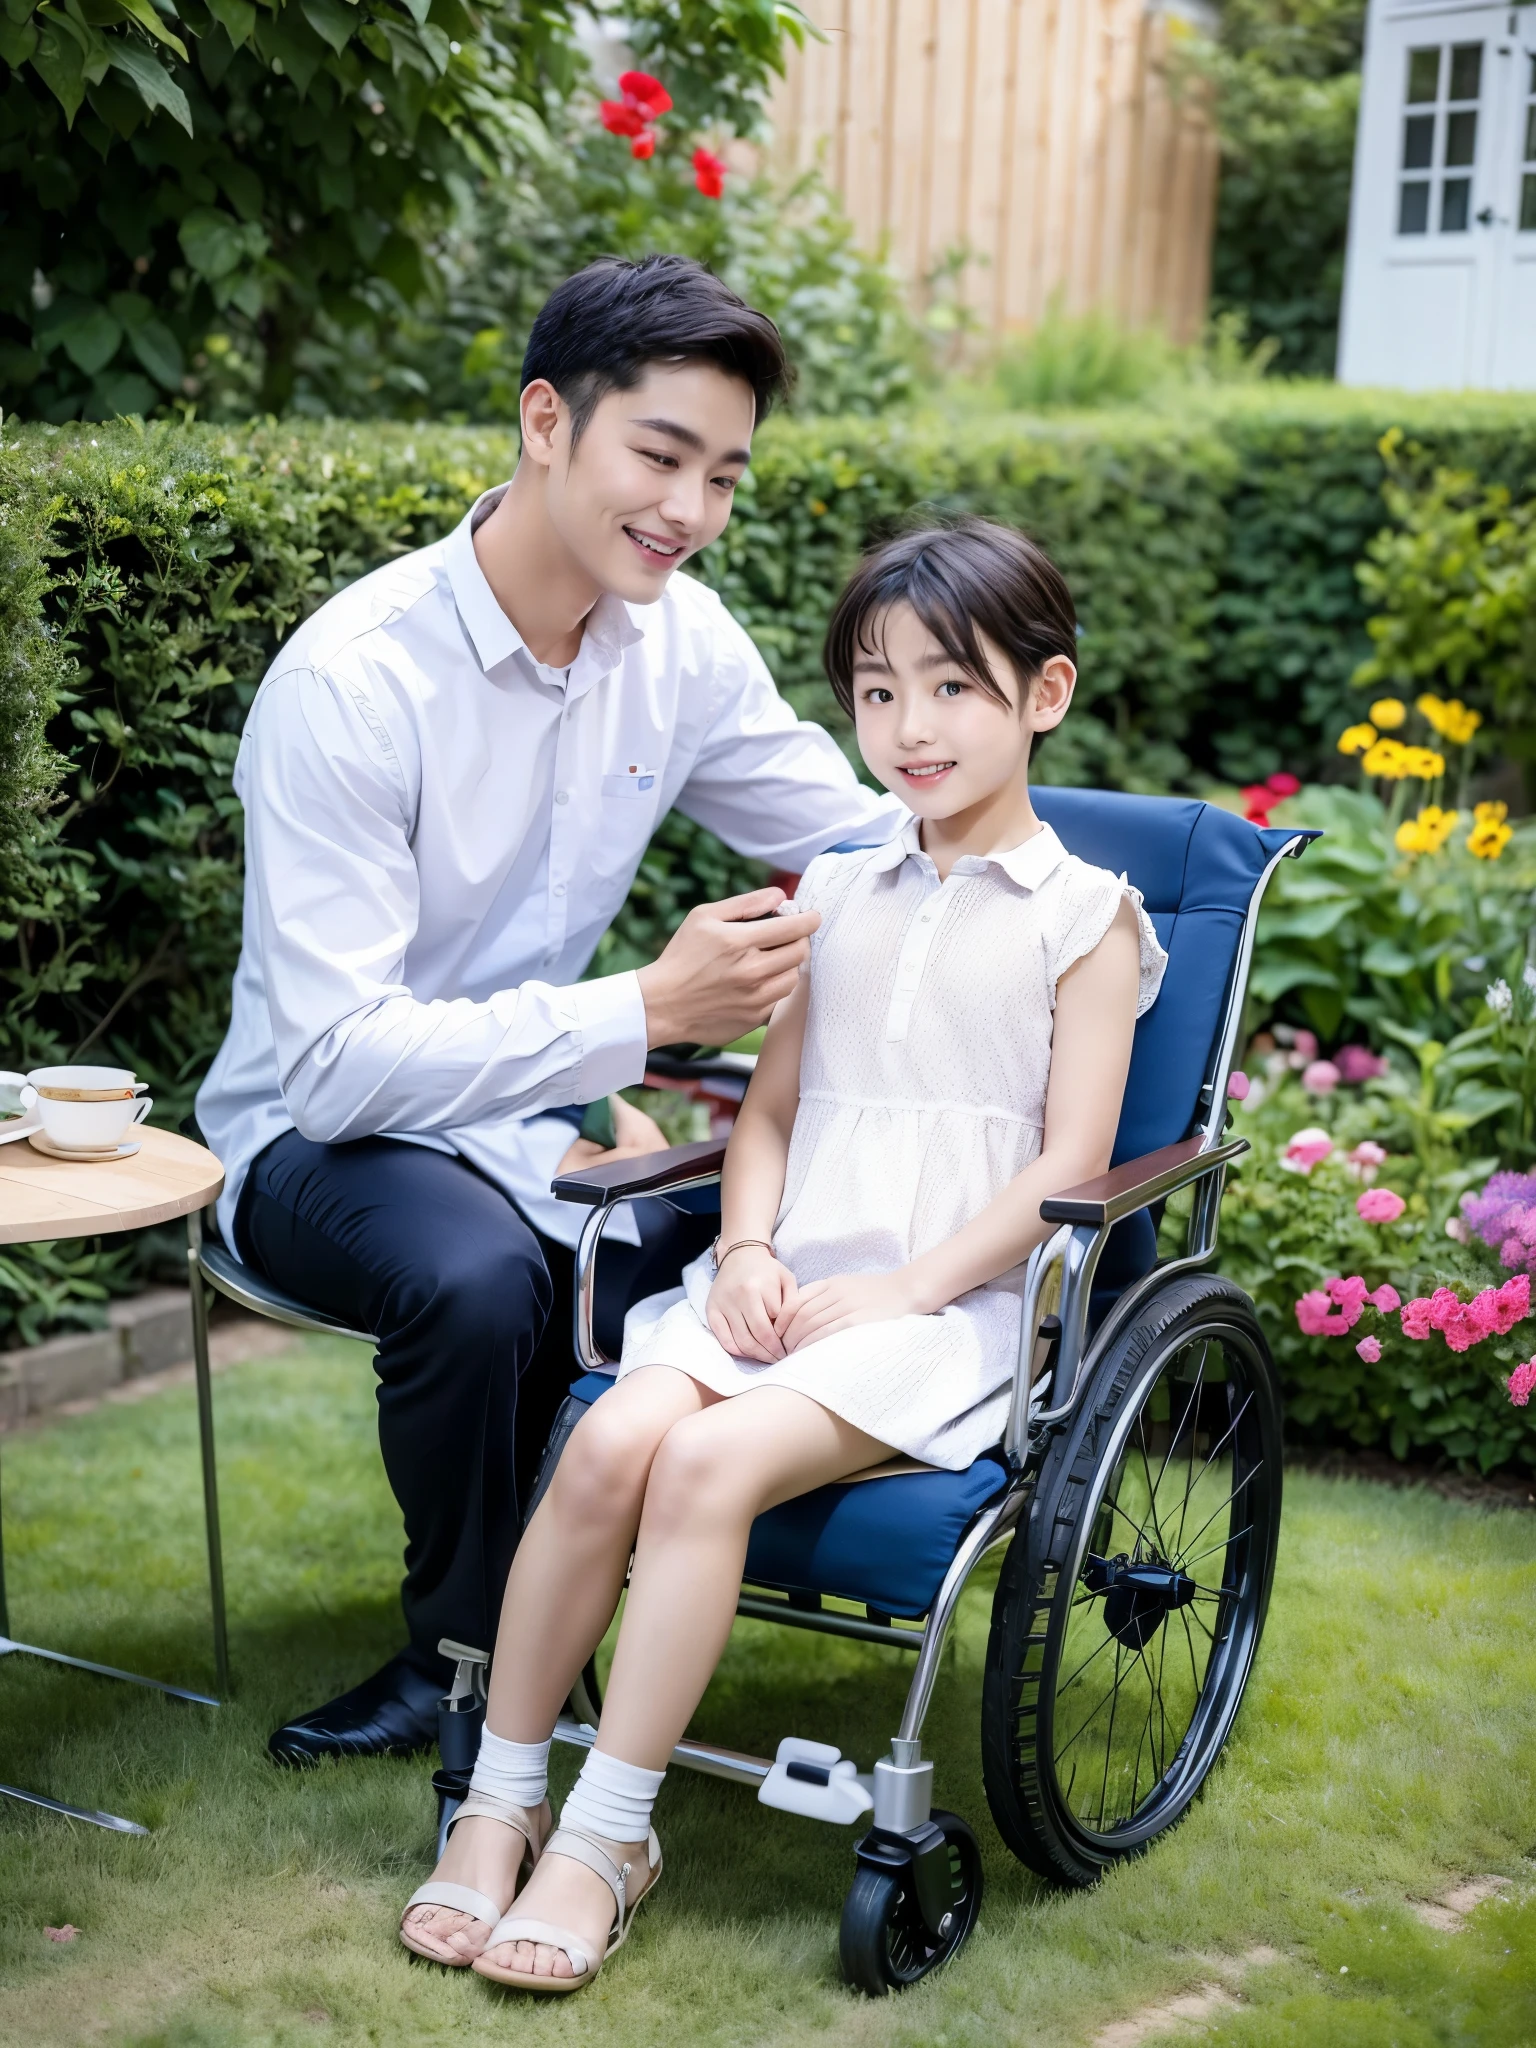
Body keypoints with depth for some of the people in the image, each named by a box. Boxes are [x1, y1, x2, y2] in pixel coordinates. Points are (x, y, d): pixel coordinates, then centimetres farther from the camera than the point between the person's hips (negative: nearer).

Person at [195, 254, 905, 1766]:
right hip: (324, 1132, -6)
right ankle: (472, 1652, -8)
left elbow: (876, 838, 8)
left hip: (540, 1110, 6)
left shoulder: (681, 639, -4)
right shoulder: (354, 680, -24)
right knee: (477, 1273, -37)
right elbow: (337, 1059, -29)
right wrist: (644, 1012, -34)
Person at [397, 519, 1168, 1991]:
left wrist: (907, 1288, -14)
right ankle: (499, 1801, -10)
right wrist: (748, 1248, -1)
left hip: (951, 1305, -4)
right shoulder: (835, 896, 19)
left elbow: (1069, 1163, -4)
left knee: (709, 1461, -29)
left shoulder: (1082, 915, 2)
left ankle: (606, 1836, -18)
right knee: (611, 1442, -23)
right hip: (789, 1285, 5)